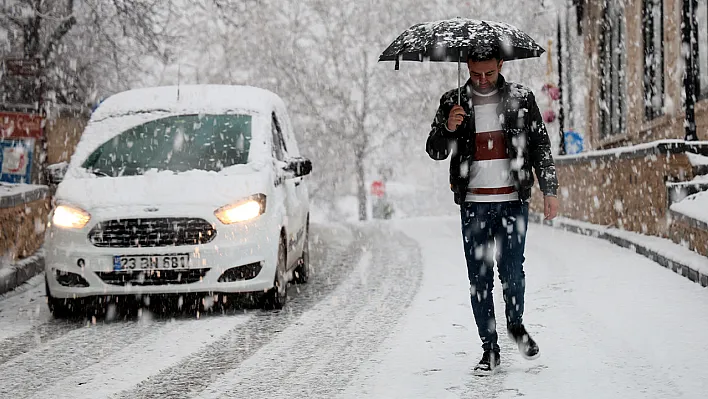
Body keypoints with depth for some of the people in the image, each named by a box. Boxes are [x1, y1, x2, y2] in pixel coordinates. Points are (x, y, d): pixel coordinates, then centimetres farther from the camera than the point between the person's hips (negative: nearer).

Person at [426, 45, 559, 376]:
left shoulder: (521, 99, 3)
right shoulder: (453, 102, 4)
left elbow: (540, 145, 9)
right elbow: (435, 151, 4)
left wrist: (550, 190, 5)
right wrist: (447, 128, -17)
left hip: (513, 202, -1)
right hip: (473, 204, 1)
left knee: (512, 271, -7)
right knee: (479, 279, 2)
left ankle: (516, 324, 23)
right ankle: (489, 349, 10)